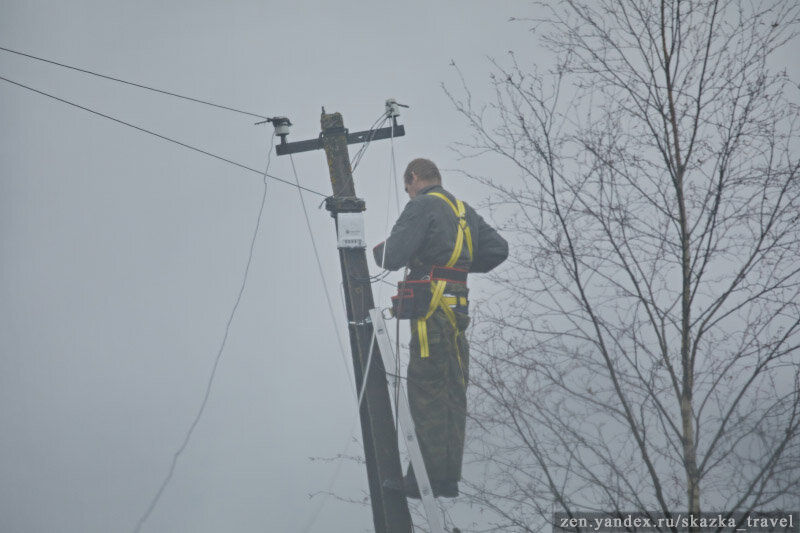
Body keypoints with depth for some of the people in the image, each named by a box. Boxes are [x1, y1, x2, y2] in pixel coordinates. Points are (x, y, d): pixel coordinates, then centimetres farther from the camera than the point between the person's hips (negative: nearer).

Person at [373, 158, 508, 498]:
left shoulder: (422, 207, -6)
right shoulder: (464, 212, 18)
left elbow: (393, 256, -14)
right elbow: (498, 250, 15)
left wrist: (378, 250, 8)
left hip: (431, 313, -8)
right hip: (458, 314, 8)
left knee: (426, 396, -6)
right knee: (453, 396, 9)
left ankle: (428, 479, -6)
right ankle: (449, 480, 12)